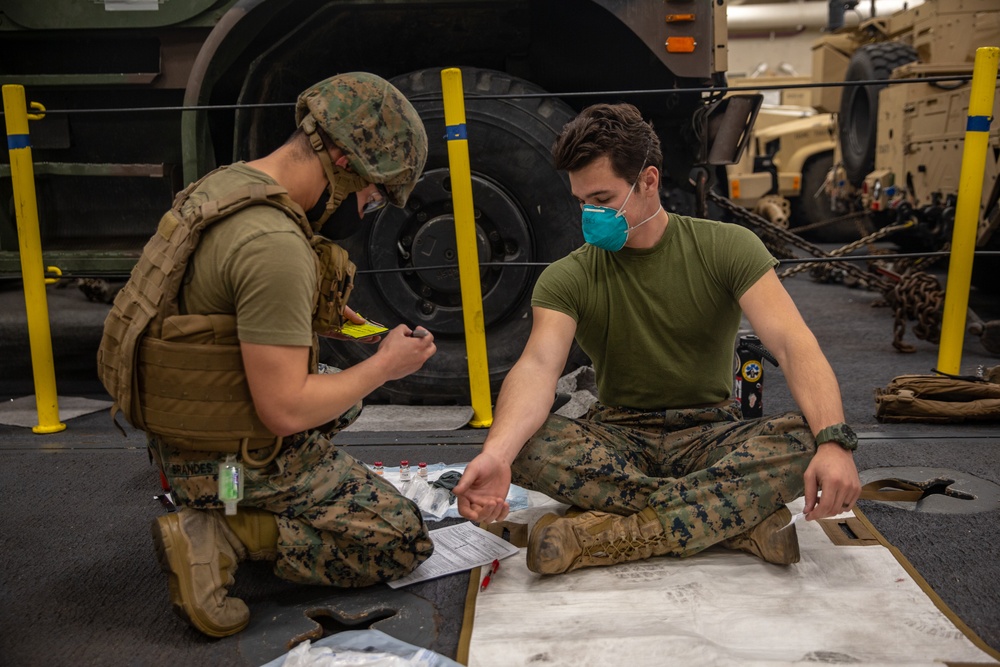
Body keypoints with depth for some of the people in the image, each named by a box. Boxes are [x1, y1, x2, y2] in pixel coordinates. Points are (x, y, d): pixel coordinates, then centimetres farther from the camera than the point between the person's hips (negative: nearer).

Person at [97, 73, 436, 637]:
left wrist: (319, 315, 11)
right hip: (236, 459, -9)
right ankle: (220, 536, -8)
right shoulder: (275, 244, -28)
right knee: (404, 543, -2)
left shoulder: (227, 184, 2)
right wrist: (385, 366, -12)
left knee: (345, 392, 31)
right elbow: (284, 411, -26)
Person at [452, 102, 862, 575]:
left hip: (710, 435, 0)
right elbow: (538, 367, -21)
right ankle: (736, 518, -27)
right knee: (525, 444, -30)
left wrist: (834, 440, -36)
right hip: (616, 438, 1)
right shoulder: (566, 279, -4)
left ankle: (612, 532, -31)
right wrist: (494, 455, -42)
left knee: (804, 441, -31)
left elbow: (793, 344, -18)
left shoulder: (726, 248, -5)